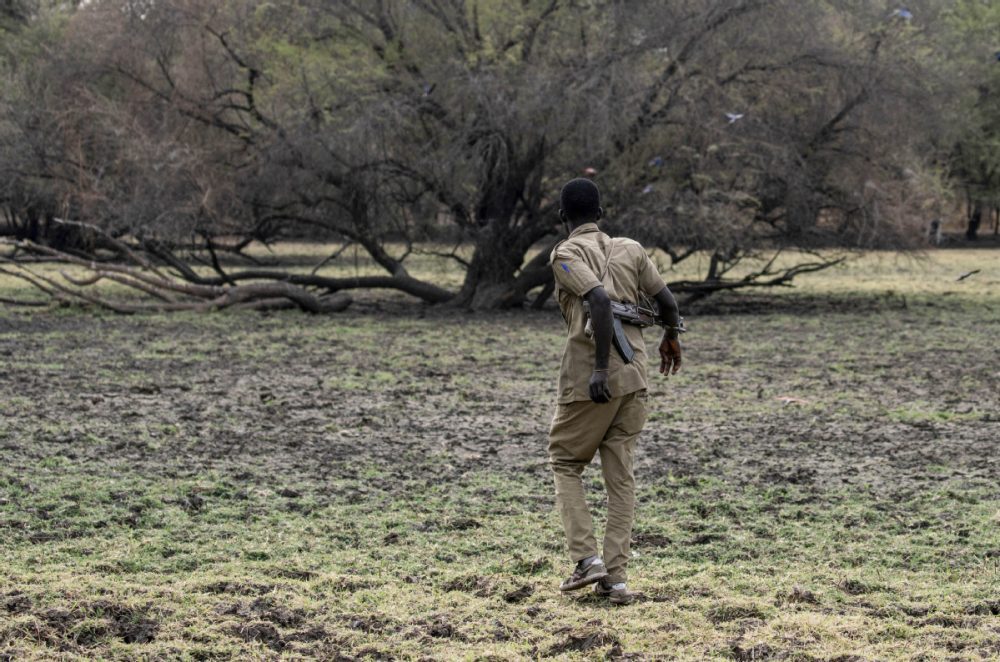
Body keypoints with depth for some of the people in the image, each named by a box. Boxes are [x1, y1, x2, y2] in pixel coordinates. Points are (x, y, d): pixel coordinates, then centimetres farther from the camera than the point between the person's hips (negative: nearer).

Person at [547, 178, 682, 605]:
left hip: (590, 381, -5)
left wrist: (600, 369, -22)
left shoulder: (566, 254, -4)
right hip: (635, 377, 5)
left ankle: (586, 558, -1)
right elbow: (667, 303, 12)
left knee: (565, 461, 13)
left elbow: (600, 300, -20)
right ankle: (615, 577, 4)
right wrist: (670, 340, 33)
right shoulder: (631, 250, 12)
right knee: (620, 476, 8)